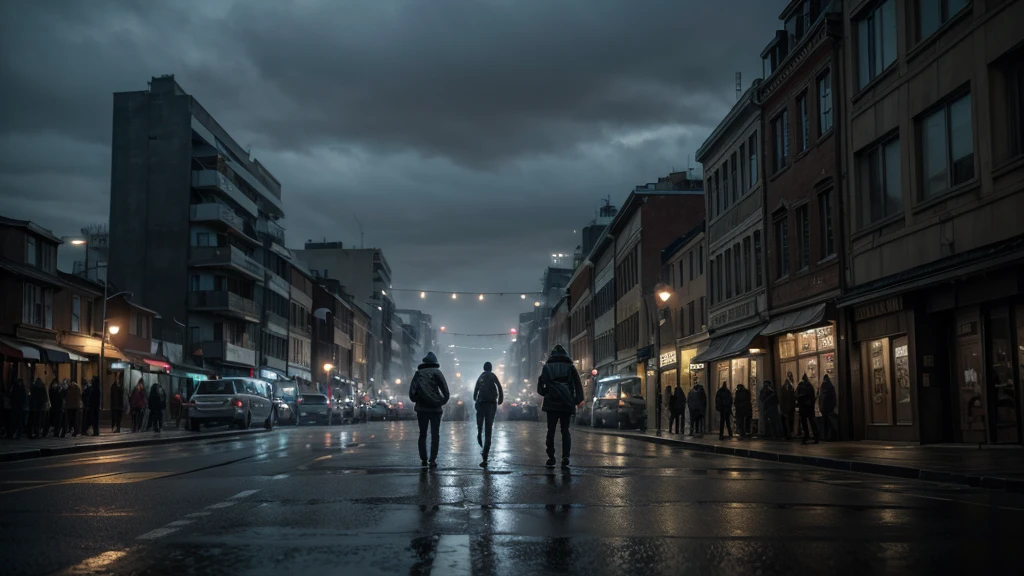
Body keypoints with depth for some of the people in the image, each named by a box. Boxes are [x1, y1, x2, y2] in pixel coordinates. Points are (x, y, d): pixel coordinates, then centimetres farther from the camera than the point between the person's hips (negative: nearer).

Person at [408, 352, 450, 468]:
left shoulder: (418, 373, 6)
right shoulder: (436, 372, -1)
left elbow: (412, 391, 0)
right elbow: (446, 391, -6)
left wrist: (416, 400, 13)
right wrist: (442, 402, 7)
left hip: (421, 408, 2)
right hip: (435, 408, -2)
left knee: (422, 434, 12)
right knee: (435, 435, 3)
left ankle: (423, 459, 6)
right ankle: (432, 460, -5)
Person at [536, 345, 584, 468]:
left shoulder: (547, 366, 6)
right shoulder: (570, 366, 7)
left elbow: (541, 383, 2)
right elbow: (577, 383, 2)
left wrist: (544, 393, 18)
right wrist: (578, 400, 0)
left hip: (552, 403, -1)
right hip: (567, 403, 1)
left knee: (551, 430, 5)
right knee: (565, 430, 4)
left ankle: (551, 458, 1)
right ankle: (565, 458, -8)